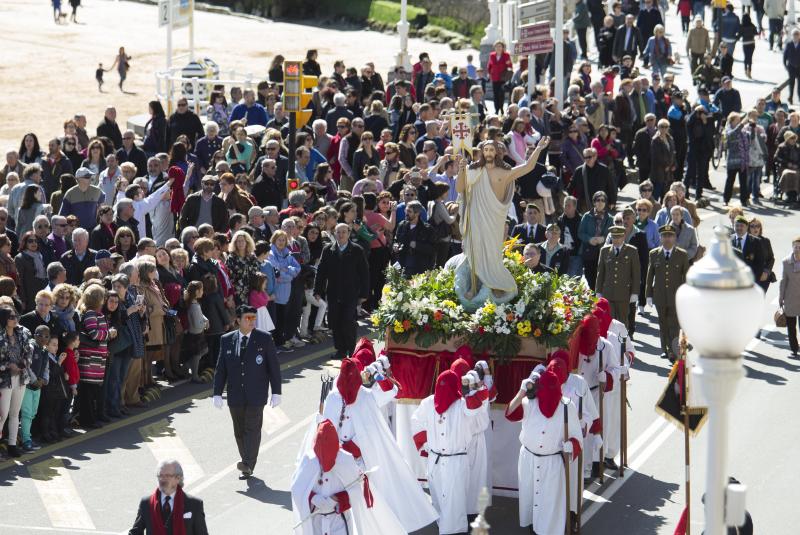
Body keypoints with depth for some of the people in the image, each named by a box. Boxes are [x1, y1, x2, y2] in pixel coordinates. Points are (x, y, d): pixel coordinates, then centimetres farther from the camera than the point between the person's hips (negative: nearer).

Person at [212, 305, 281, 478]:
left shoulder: (265, 339, -1)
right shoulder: (227, 340, 5)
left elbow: (273, 367, 1)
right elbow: (221, 369, 8)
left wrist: (276, 392, -3)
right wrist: (217, 393, 2)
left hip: (256, 394, -3)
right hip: (235, 395, 3)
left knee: (252, 428, -11)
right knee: (239, 430, 6)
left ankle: (248, 465, -16)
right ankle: (247, 467, 14)